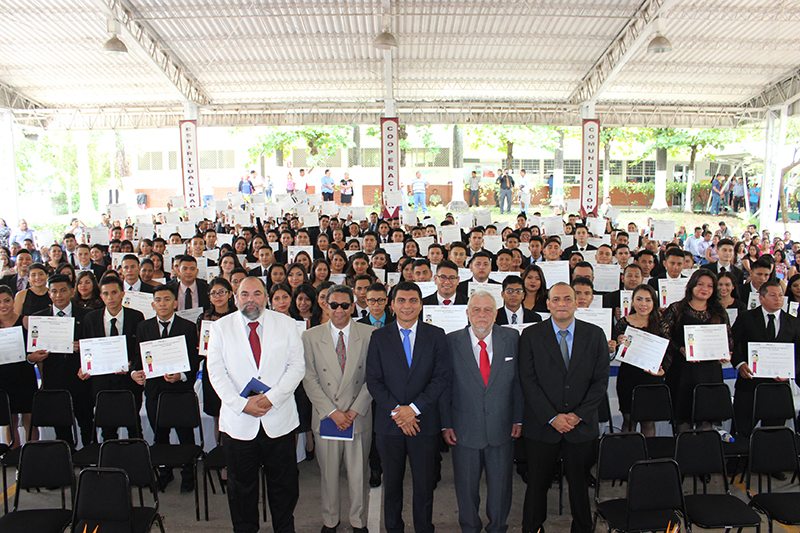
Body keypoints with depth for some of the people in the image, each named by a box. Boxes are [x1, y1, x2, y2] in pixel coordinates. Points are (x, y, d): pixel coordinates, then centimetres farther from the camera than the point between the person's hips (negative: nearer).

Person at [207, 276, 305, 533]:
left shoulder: (286, 324, 3)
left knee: (284, 483, 10)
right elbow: (216, 371, -2)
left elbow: (297, 365, -2)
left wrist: (272, 398, -14)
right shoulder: (222, 326, 4)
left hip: (279, 419, 0)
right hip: (238, 421, 0)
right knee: (241, 485, 13)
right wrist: (242, 403, -13)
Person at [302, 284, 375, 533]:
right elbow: (309, 380, -2)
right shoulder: (311, 336, 0)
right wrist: (332, 412, -10)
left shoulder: (369, 334, -2)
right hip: (325, 417, 0)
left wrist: (355, 410, -10)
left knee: (358, 473, 10)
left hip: (359, 417, 0)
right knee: (328, 473, 11)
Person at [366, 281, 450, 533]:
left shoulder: (436, 335, 1)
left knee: (424, 484, 9)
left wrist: (414, 408, -13)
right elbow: (373, 380, -1)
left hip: (424, 422, -1)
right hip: (389, 422, 1)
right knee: (392, 483, 13)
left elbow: (442, 378, -4)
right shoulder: (379, 337, 3)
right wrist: (396, 411, -12)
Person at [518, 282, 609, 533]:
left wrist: (579, 415, -8)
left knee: (580, 484, 15)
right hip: (541, 427, -1)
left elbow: (601, 380, 0)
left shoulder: (595, 335, 2)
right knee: (537, 484, 10)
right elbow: (528, 381, -7)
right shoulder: (530, 335, -4)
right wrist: (552, 417, -13)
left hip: (582, 426, 2)